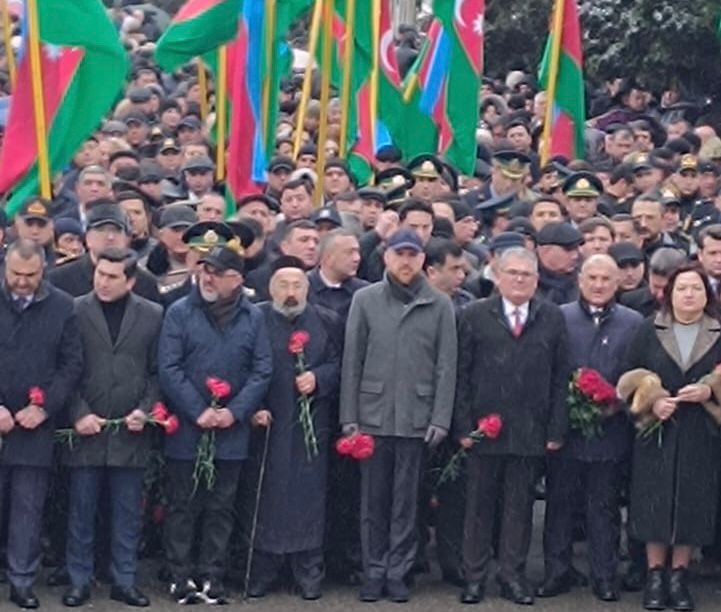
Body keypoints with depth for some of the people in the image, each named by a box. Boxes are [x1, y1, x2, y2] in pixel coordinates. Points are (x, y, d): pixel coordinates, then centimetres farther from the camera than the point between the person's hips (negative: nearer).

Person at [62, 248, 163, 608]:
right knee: (81, 511, 6)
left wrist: (145, 410, -7)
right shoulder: (75, 312, -2)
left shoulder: (152, 315, 3)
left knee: (128, 512, 8)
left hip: (131, 430, 1)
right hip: (86, 428, -1)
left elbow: (158, 372, 6)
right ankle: (79, 581, 16)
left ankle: (125, 582, 18)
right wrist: (79, 414, -10)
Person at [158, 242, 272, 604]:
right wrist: (198, 411, -13)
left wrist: (234, 412, -11)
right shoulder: (179, 313, -2)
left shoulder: (252, 318, 4)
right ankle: (180, 578, 12)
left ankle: (212, 578, 16)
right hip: (185, 429, -2)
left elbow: (261, 371, 2)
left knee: (221, 508, 8)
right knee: (183, 506, 5)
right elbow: (168, 368, -7)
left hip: (231, 432, 2)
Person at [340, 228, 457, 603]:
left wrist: (441, 418, -5)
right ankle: (373, 571, 15)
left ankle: (398, 571, 14)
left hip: (416, 417, 0)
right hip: (373, 414, 1)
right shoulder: (365, 300, 4)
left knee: (405, 501, 5)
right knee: (374, 500, 6)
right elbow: (352, 361, 4)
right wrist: (349, 416, 0)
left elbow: (446, 365, 2)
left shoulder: (440, 305, 3)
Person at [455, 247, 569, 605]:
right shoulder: (475, 315, 3)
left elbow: (560, 377, 4)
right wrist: (463, 425, -7)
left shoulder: (553, 318, 6)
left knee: (520, 505, 7)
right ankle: (474, 576, 14)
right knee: (479, 504, 6)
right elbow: (461, 374, 0)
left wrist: (557, 428, -2)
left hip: (531, 430, 1)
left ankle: (512, 575, 16)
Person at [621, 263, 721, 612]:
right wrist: (651, 402, -12)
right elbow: (629, 378, 3)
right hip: (657, 434, 0)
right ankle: (655, 577, 9)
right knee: (655, 504, 0)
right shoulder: (649, 331, 5)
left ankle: (679, 577, 12)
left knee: (692, 504, 2)